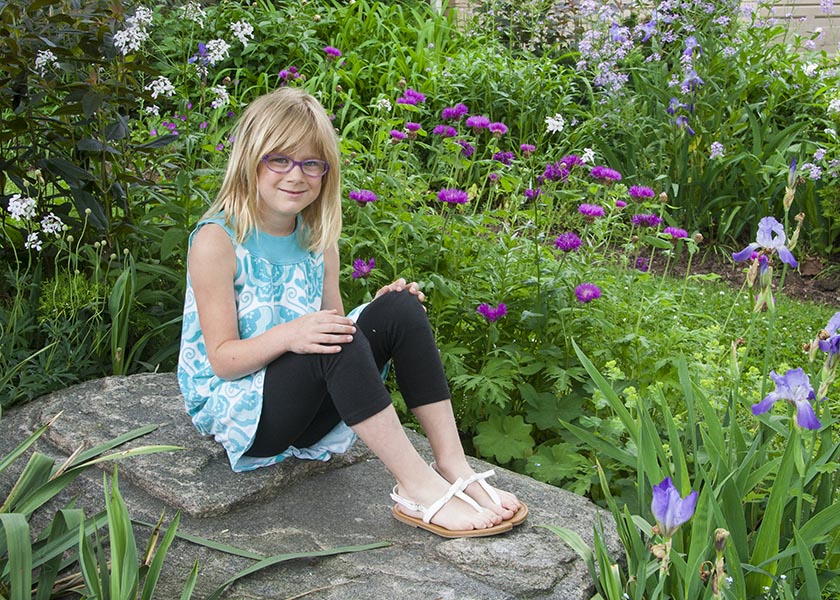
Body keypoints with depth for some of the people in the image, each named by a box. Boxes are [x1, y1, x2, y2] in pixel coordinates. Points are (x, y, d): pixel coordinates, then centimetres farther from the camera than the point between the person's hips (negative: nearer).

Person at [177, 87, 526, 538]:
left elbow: (335, 329, 9)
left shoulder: (318, 240, 7)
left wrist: (381, 312, -11)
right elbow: (222, 360, -16)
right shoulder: (218, 240, -13)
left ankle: (453, 467, -20)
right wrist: (288, 335, -35)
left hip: (310, 412, 6)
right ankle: (417, 488, -29)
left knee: (401, 308, -14)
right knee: (332, 344, -34)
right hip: (236, 410, -6)